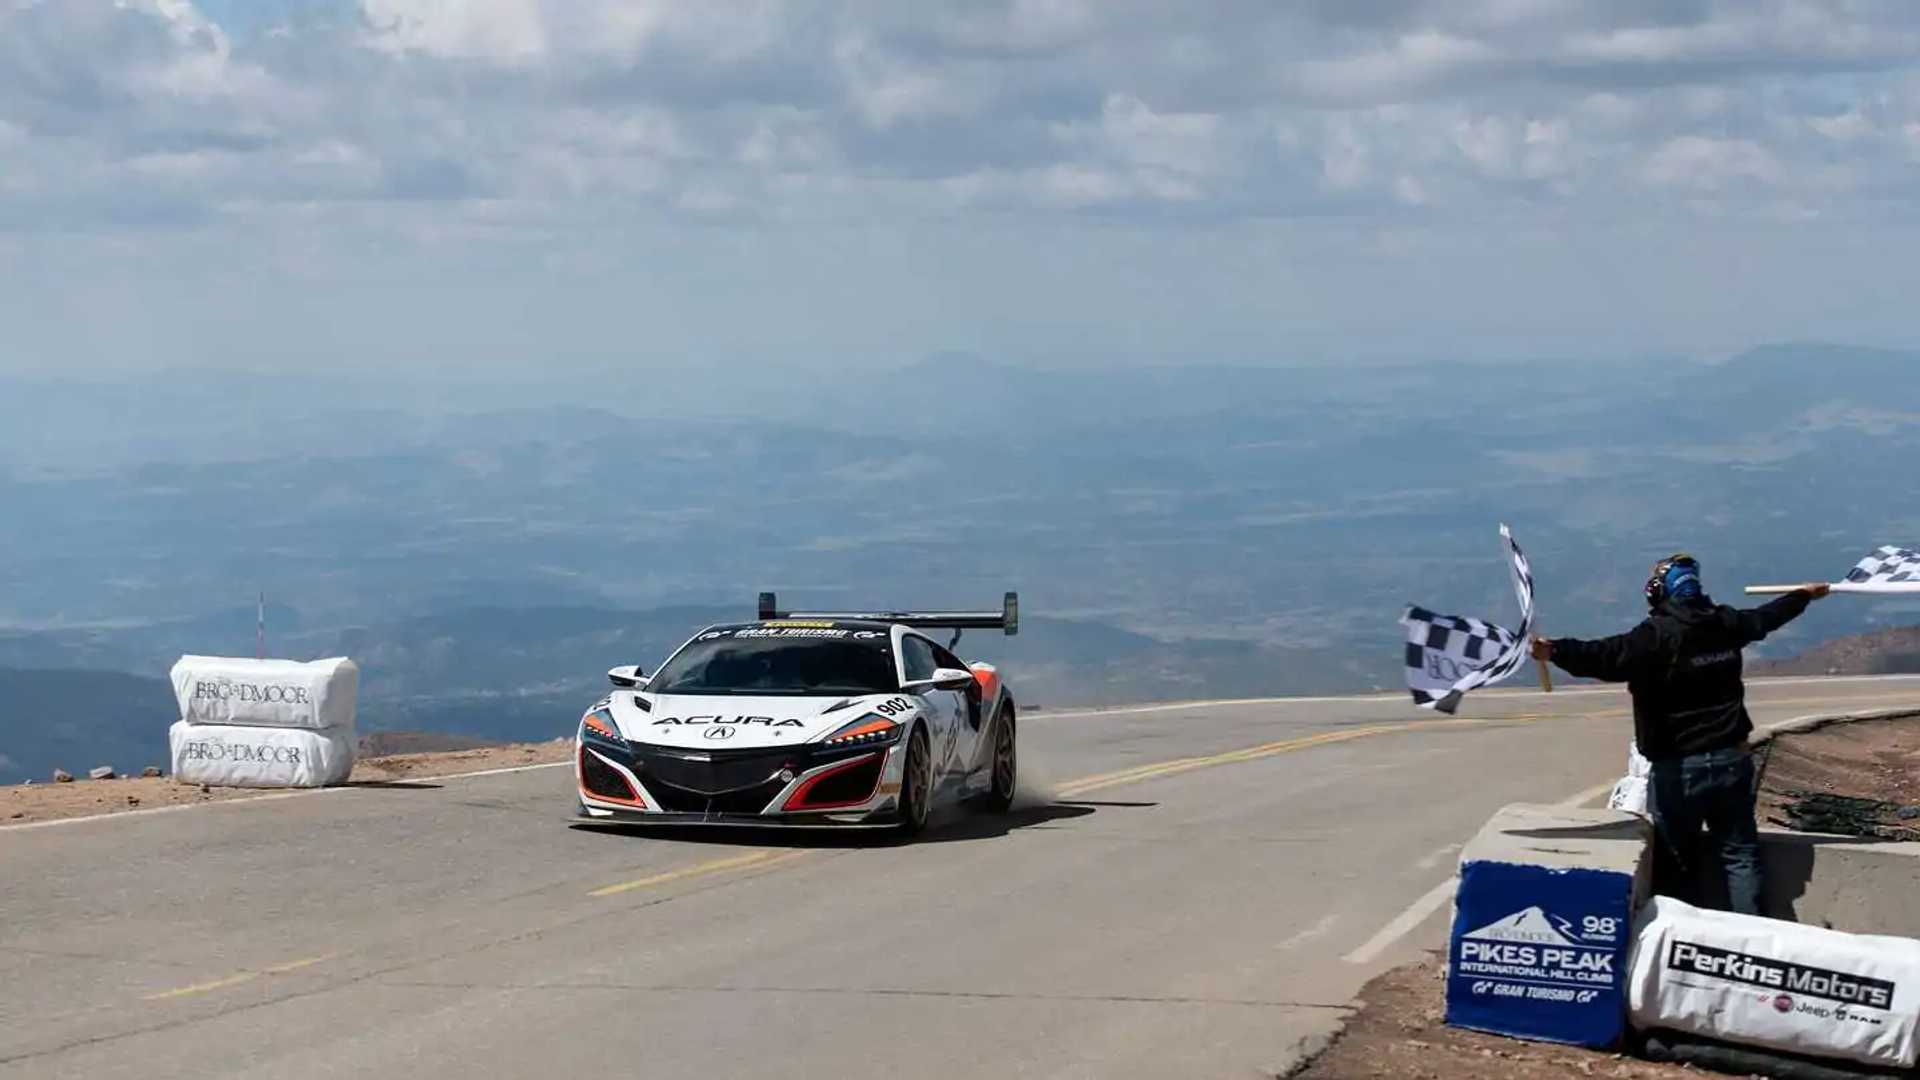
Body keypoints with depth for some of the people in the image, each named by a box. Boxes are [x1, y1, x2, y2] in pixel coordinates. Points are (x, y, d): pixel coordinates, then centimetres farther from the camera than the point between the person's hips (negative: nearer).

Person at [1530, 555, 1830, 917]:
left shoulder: (1657, 634, -17)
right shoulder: (1725, 623, 5)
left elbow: (1608, 657, -34)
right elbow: (1766, 617, 26)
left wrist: (1555, 651, -46)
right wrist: (1804, 596, 47)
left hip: (1679, 767, -6)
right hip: (1732, 760, 6)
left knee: (1668, 862, 4)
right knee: (1740, 854, 12)